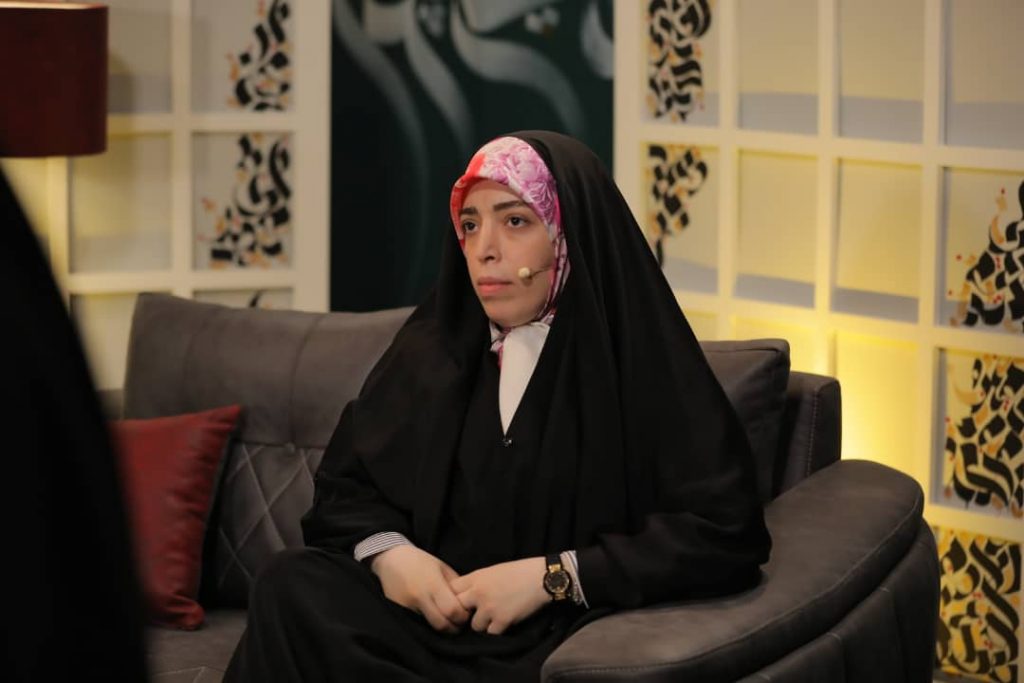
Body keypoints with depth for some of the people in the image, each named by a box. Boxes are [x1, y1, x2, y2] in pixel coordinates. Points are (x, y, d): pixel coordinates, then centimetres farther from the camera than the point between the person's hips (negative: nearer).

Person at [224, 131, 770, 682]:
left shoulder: (646, 363, -5)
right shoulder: (433, 348, 11)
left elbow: (729, 531, -14)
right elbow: (345, 483, 16)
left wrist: (552, 577, -18)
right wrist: (387, 553, -8)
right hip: (434, 615, 6)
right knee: (291, 588, -24)